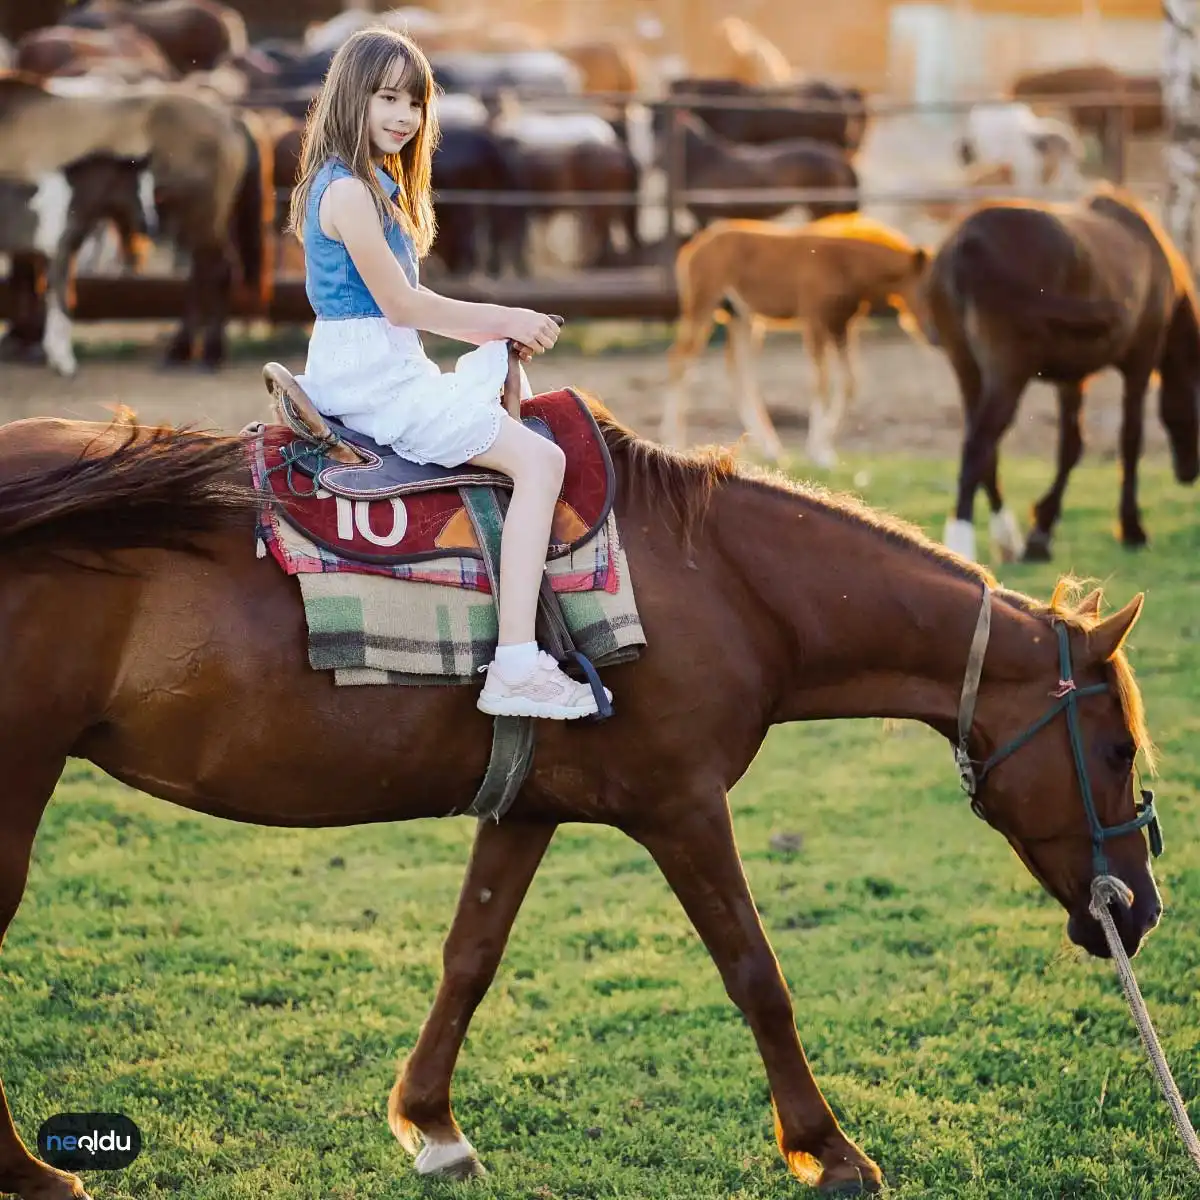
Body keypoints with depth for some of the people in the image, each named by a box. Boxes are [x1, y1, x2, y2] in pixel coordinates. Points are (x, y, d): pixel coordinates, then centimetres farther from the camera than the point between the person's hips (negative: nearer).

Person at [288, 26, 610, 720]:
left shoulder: (374, 184, 16)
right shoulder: (349, 191, -16)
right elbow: (402, 305, -18)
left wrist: (500, 326, 5)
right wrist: (506, 319, -8)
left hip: (384, 369, 11)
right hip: (373, 380, -11)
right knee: (541, 460, -16)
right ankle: (516, 669, -26)